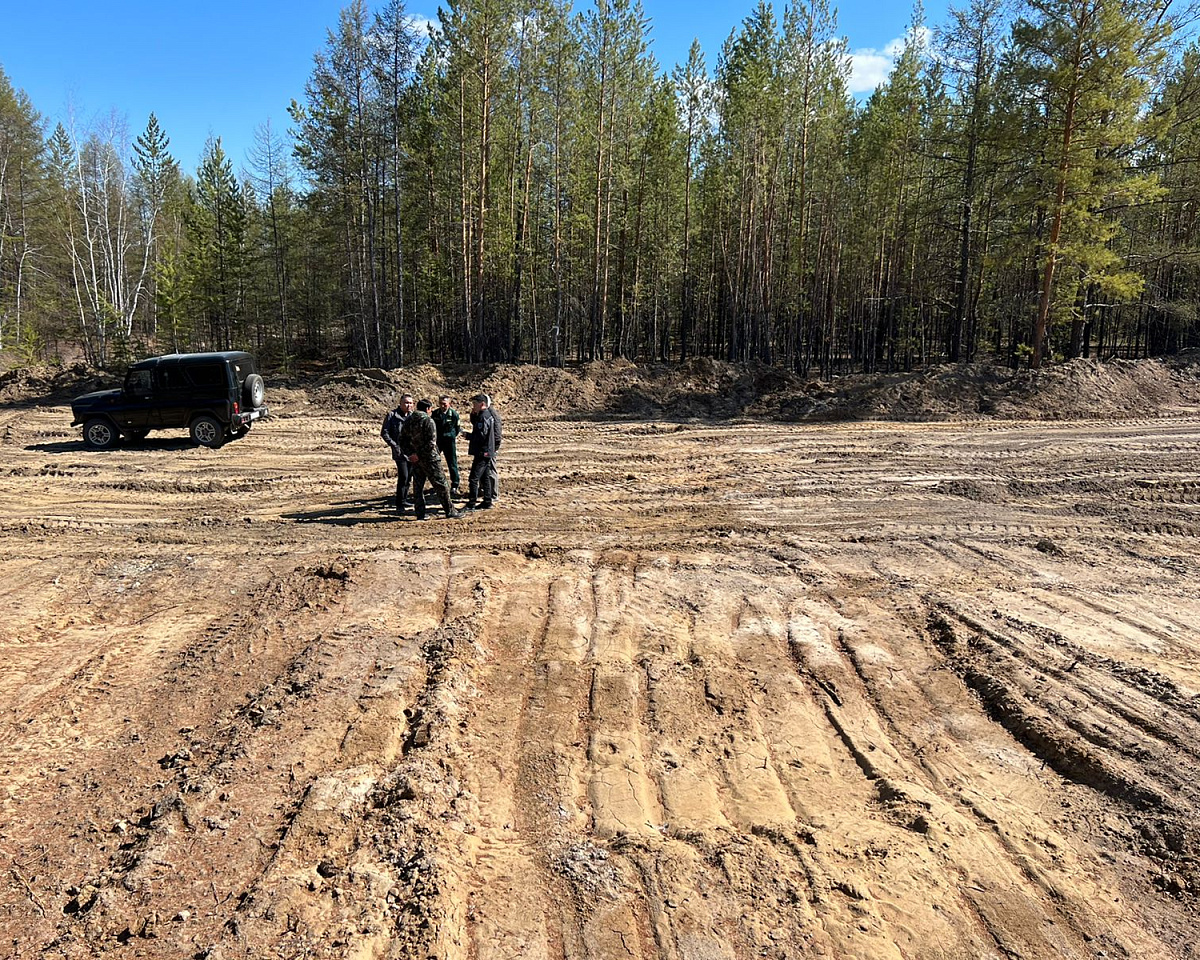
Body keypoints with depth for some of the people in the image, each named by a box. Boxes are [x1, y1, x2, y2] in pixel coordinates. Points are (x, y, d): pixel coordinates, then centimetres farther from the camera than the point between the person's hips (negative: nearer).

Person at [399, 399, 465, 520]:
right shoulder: (428, 420, -12)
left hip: (415, 459, 6)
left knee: (418, 486, 12)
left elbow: (402, 440, 10)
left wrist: (410, 453, 4)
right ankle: (450, 511, 7)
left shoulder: (408, 421, 8)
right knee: (440, 485, 1)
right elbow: (431, 442, -22)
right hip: (429, 459, -6)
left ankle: (420, 513, 12)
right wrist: (418, 455, -16)